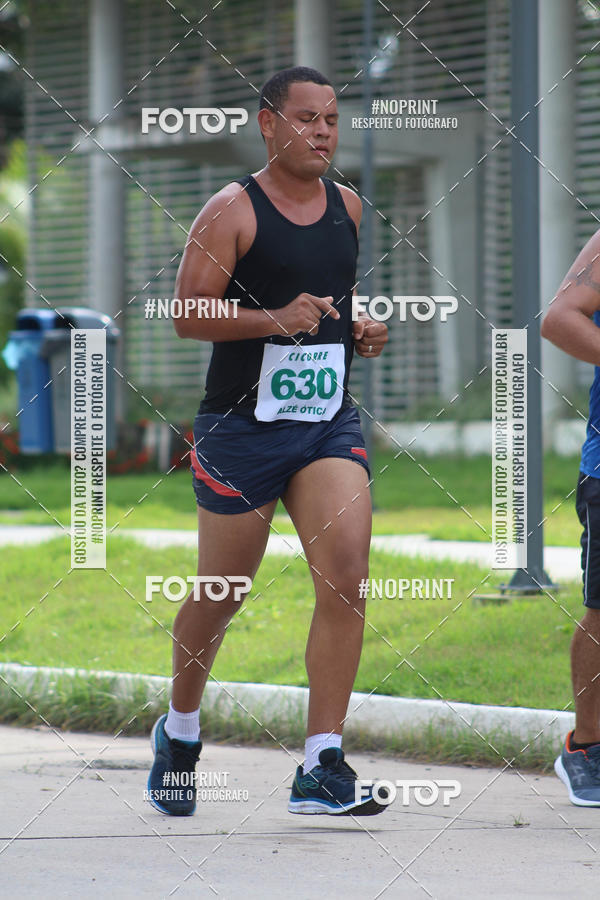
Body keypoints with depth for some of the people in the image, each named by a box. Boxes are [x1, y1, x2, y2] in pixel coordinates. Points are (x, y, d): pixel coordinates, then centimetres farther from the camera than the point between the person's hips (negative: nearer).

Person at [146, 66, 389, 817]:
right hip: (242, 424, -4)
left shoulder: (347, 207, 11)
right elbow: (187, 315, -12)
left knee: (346, 573, -14)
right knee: (220, 593, 7)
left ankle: (322, 768, -13)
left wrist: (359, 329, 8)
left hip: (329, 423, 4)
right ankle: (179, 733, 34)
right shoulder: (233, 210, -7)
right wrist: (275, 318, -24)